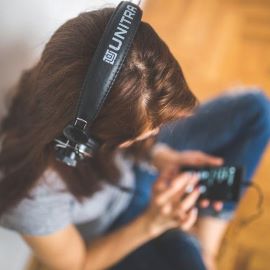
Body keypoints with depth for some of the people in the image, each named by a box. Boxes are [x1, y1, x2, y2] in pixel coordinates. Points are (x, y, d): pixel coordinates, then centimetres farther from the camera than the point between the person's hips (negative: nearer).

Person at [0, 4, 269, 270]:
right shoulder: (33, 191, -40)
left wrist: (161, 156, -22)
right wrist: (152, 222, -28)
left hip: (136, 168, 5)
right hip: (111, 233, -4)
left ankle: (211, 224, 6)